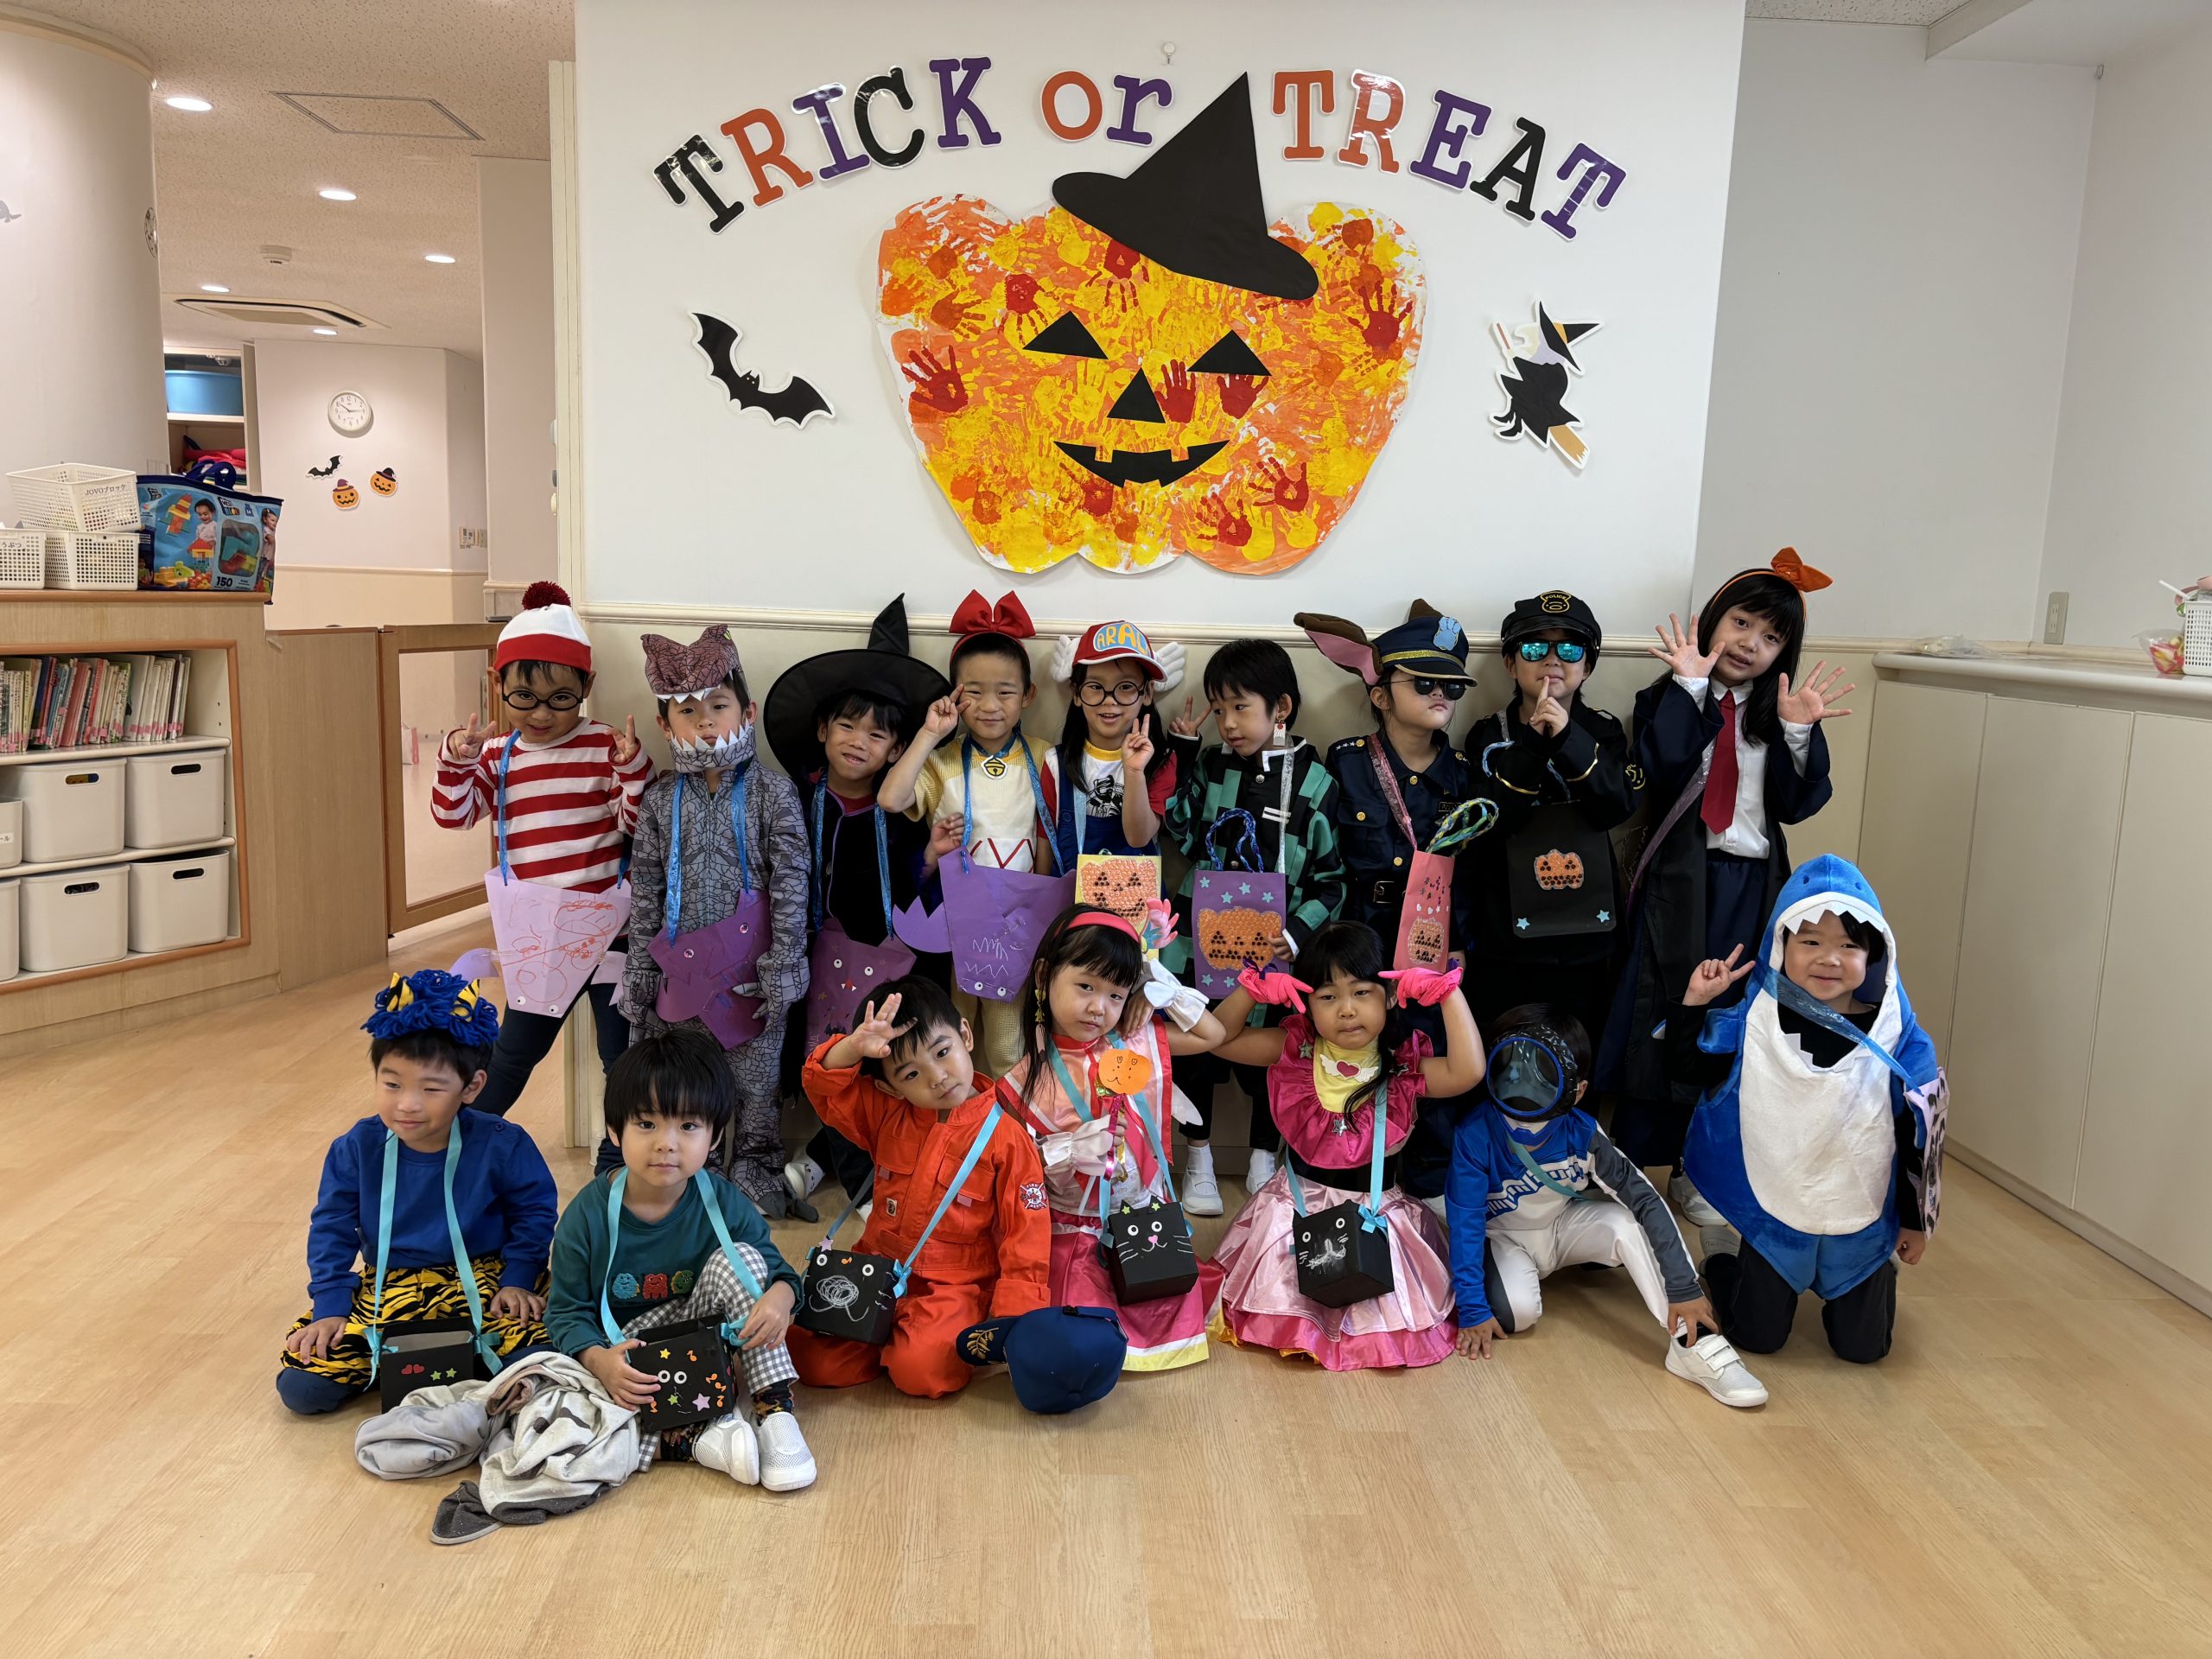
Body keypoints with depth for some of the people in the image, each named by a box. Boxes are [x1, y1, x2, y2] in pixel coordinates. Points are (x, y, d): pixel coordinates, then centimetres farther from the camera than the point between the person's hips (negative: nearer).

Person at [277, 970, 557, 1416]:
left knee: (540, 1348, -28)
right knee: (301, 1387, -16)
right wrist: (330, 1306, -5)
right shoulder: (356, 1149, -8)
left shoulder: (502, 1145, -14)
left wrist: (518, 1279, -9)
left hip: (481, 1281, -1)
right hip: (389, 1291, 2)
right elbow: (331, 1229, 3)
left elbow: (535, 1212, 0)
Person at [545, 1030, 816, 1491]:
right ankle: (699, 1437, -31)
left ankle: (775, 1414, -24)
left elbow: (779, 1270, -4)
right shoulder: (587, 1215, -15)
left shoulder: (724, 1203, -11)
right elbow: (566, 1311, -10)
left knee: (738, 1258, -22)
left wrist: (780, 1297, -30)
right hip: (623, 1351, -1)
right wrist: (599, 1361, -31)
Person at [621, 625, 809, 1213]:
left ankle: (755, 1167, 23)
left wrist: (783, 965, -10)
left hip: (751, 967, -2)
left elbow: (791, 881, -6)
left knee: (755, 1079, 7)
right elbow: (646, 890, 8)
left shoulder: (771, 792, -5)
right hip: (683, 967, 3)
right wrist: (640, 972, 7)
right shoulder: (661, 800, 3)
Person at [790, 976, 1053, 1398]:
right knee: (808, 1356, -11)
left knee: (919, 1370, -29)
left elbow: (1025, 1241, -9)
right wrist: (854, 1048, -28)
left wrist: (1010, 1325, -14)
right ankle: (893, 1337, 10)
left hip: (954, 1286, -4)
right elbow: (823, 1086, -6)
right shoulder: (886, 1116, 1)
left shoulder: (1006, 1137, -11)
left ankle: (963, 1342, 3)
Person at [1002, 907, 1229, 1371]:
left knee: (1172, 1312, -10)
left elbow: (1212, 1034, 8)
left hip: (1149, 1216, 3)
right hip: (1075, 1233, -3)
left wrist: (1163, 986, -1)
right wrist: (1068, 1150, -21)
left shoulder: (1139, 1041, -1)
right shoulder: (1028, 1078, -10)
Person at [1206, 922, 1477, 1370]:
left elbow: (1467, 1072, -28)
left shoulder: (1404, 1063, -10)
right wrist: (1253, 989, -20)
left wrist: (1449, 993, -28)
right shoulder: (1296, 1049, -4)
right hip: (1298, 1199, 2)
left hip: (1375, 1207, -1)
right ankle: (1291, 1324, 20)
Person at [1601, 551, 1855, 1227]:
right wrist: (1689, 689, -18)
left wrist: (1799, 732, -12)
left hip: (1751, 888, 4)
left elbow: (1795, 805, 1)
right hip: (1680, 885, -3)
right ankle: (1636, 1163, 11)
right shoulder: (1668, 700, 0)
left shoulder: (1779, 712, 10)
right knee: (1662, 1018, -1)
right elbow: (1660, 777, -18)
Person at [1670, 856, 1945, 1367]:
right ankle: (1720, 1268, 39)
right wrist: (1695, 1002, -14)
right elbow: (1690, 1067, -1)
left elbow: (1920, 1135, -4)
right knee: (1757, 1337, 10)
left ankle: (1879, 1279, 44)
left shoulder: (1898, 1038, -14)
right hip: (1773, 1214, 0)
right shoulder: (1753, 1023, -13)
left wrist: (1916, 1221, 2)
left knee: (1862, 1347, 13)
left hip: (1862, 1221, 0)